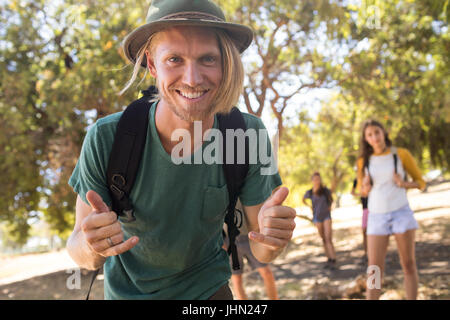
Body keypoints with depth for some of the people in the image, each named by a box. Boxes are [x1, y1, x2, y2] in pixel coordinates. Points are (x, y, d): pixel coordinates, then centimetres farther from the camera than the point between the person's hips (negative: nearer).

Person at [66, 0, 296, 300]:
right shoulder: (105, 139, -29)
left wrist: (273, 237, -40)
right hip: (131, 290, 0)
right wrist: (92, 247, -41)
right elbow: (81, 250, -18)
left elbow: (261, 251, -16)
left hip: (207, 286, 1)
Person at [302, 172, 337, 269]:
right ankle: (329, 258, 15)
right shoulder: (309, 192, -6)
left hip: (327, 216, -2)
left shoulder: (326, 190, -9)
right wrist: (310, 206, 4)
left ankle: (333, 260, -14)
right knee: (323, 239, 8)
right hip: (317, 217, 2)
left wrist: (329, 206, 7)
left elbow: (331, 198, 14)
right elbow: (303, 200, 16)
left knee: (328, 239, -13)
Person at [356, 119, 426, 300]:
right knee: (374, 269, -3)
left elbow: (420, 182, 7)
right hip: (377, 217, 1)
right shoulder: (363, 161, 5)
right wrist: (365, 188, -6)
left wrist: (404, 184, -13)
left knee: (408, 264, 3)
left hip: (401, 213, -1)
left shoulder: (401, 154, -1)